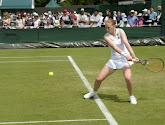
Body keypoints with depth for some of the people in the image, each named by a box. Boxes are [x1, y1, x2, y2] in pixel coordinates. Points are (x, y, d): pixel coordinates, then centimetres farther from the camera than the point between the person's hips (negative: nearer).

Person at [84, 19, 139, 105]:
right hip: (113, 60, 2)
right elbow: (114, 47, -24)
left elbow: (126, 43, -20)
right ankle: (94, 92, 31)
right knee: (99, 79, -1)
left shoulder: (120, 31, -7)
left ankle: (131, 96, -4)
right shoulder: (106, 36, -8)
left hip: (125, 59, -2)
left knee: (128, 78, -29)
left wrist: (133, 56, -32)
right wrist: (125, 54, -40)